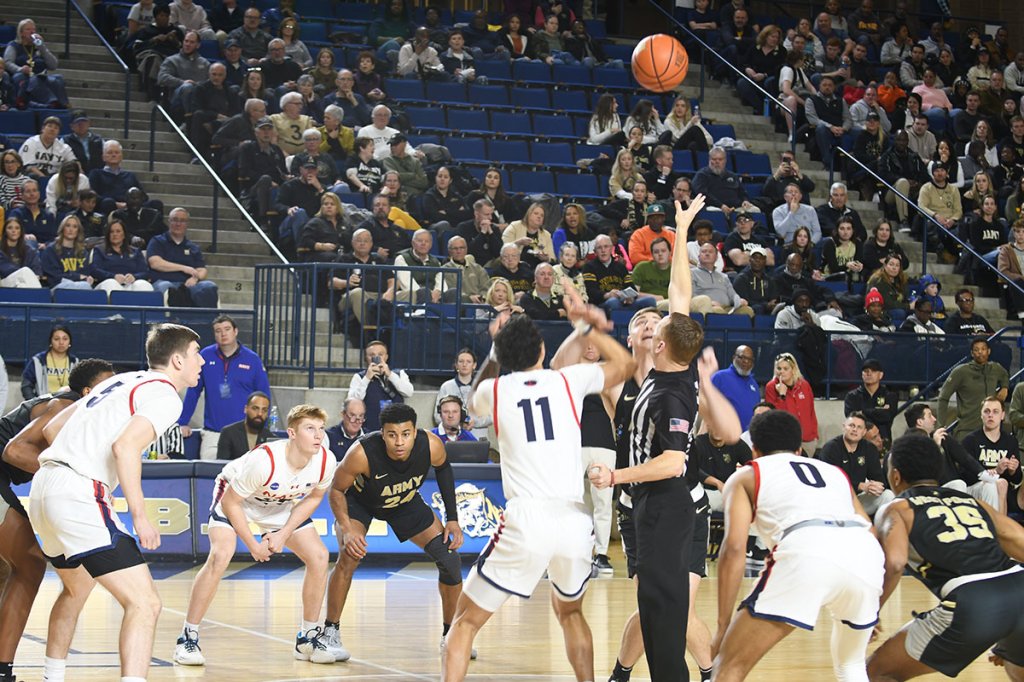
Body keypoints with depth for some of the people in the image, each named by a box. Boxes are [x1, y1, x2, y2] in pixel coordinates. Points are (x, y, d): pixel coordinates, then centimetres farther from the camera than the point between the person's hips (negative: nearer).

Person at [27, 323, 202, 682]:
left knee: (77, 588, 33)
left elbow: (51, 429, 25)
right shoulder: (165, 395, -3)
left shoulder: (120, 382, 22)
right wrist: (139, 516, -16)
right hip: (78, 494, -9)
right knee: (144, 603, -12)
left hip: (43, 489, 9)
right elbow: (125, 446, -20)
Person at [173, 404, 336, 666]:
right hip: (234, 498, -5)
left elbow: (313, 497, -3)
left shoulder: (325, 462, -25)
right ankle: (188, 638, -15)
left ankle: (308, 638, 7)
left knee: (319, 556, -8)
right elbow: (230, 501, -26)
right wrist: (252, 545, -20)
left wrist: (284, 534, -12)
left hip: (281, 505, 5)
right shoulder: (264, 460, -39)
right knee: (220, 556, -27)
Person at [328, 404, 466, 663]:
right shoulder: (362, 453, -40)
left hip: (405, 502, 3)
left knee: (449, 558, -4)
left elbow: (443, 469, -6)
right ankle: (330, 632, -10)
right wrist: (347, 529, -36)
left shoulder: (431, 446, -32)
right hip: (359, 500, -3)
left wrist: (452, 519, -6)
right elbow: (336, 490, -22)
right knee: (349, 557, -27)